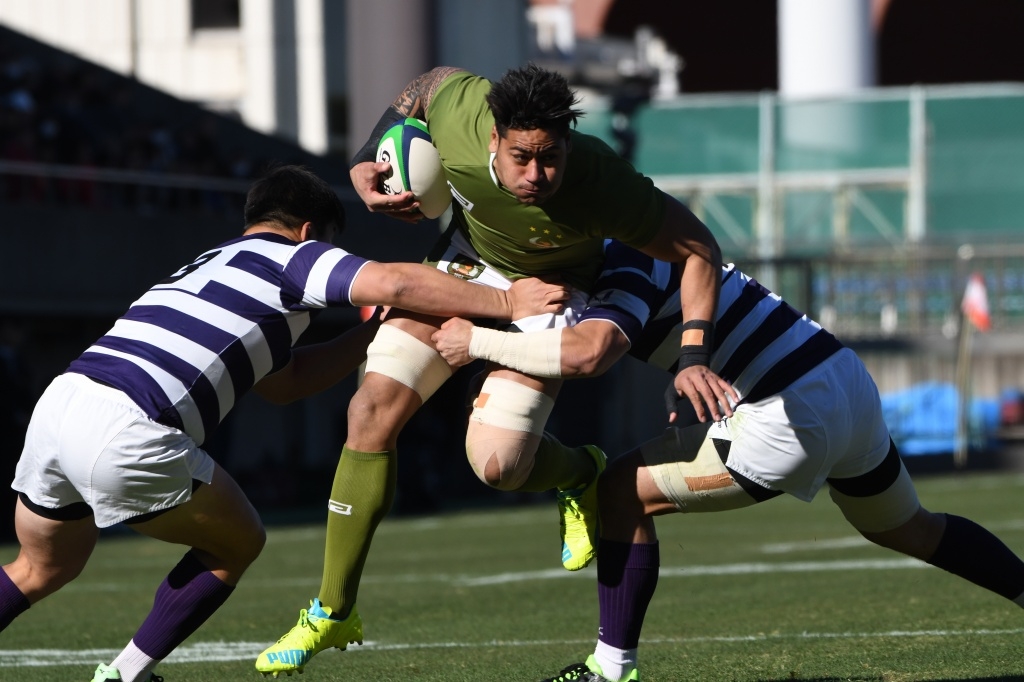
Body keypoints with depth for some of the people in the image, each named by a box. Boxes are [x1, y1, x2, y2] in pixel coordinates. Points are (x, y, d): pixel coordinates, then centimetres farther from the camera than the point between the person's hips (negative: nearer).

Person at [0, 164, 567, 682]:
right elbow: (394, 283, -8)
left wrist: (374, 331, 35)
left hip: (57, 403, 8)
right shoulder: (291, 257, 9)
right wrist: (505, 303, 0)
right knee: (236, 543, 16)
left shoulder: (208, 266, 33)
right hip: (124, 435, -8)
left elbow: (284, 381, 38)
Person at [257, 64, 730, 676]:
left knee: (495, 463, -18)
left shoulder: (601, 184, -39)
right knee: (373, 413, -6)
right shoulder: (459, 109, -32)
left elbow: (700, 250, -27)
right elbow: (434, 79, -5)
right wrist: (366, 161, -7)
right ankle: (333, 611, 6)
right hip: (465, 260, 3)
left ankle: (582, 474, 21)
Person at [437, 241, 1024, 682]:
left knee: (623, 492, -1)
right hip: (852, 381, 9)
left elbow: (587, 352, -31)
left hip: (792, 418, -9)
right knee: (911, 530, 30)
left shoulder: (623, 271, -13)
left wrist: (477, 342, -20)